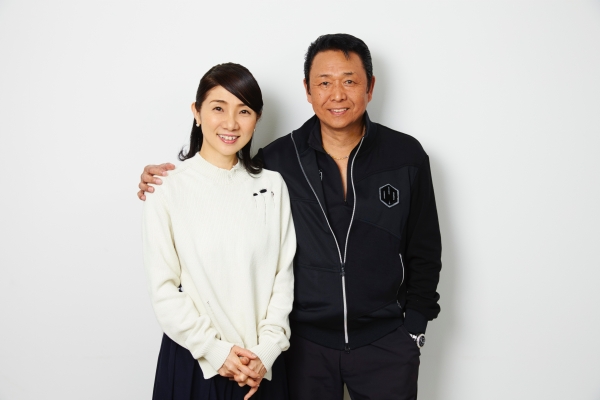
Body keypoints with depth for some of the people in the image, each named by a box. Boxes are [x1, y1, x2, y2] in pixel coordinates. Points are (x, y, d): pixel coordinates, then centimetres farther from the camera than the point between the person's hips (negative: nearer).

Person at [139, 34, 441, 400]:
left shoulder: (406, 156, -4)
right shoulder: (279, 159, -5)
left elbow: (424, 252, 3)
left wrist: (414, 326, 0)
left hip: (385, 343, 0)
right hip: (305, 342, 0)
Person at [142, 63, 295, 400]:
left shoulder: (272, 186, -1)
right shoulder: (168, 190, -9)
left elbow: (283, 274, 0)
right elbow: (163, 287, -8)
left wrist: (267, 350, -8)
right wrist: (215, 350, -10)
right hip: (194, 360, -2)